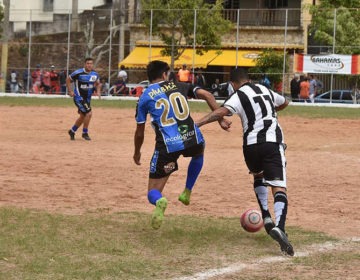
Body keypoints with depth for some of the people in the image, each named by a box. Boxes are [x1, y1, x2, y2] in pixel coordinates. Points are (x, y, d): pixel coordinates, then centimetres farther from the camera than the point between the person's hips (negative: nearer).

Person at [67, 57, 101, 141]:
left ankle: (72, 131, 37)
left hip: (87, 98, 7)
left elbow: (97, 83, 18)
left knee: (83, 116, 17)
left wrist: (98, 91, 0)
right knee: (89, 113, -18)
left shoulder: (95, 74, 1)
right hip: (79, 97, -7)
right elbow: (68, 80, -4)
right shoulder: (78, 73, -16)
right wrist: (70, 91, -12)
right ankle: (85, 133, -2)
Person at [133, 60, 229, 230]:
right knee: (199, 152, 42)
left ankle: (159, 201, -31)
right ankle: (187, 193, 36)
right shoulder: (179, 86, 15)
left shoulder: (144, 98, 11)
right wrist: (220, 119, 5)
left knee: (153, 193, 7)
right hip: (192, 140, 2)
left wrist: (137, 152, 31)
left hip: (167, 146, -2)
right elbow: (206, 95, 1)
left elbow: (140, 132, 14)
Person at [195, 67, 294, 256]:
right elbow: (284, 103, 42)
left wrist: (197, 124, -24)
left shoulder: (239, 96, 4)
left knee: (258, 176, 30)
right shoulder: (265, 90, 20)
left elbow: (221, 111, -17)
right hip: (273, 142, 1)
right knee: (278, 187, -12)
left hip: (251, 144, -1)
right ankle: (279, 226, -35)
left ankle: (267, 219, 21)